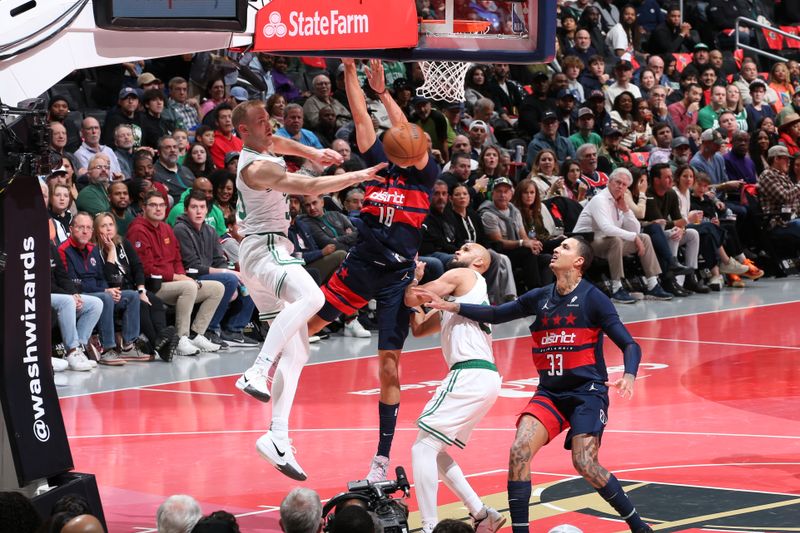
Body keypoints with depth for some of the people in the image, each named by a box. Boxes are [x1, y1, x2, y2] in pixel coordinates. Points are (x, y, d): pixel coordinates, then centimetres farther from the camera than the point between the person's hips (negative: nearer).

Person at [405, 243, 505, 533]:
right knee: (434, 450, 17)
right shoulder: (456, 297, 29)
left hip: (470, 375, -10)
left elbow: (410, 299, -1)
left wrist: (413, 280, 19)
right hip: (484, 377, 10)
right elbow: (418, 328, 29)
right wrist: (417, 281, 27)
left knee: (423, 448, -12)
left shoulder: (462, 275, 2)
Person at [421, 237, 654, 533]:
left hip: (587, 392, -5)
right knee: (519, 451, -15)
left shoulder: (592, 298, -6)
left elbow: (629, 345, -9)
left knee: (585, 464, -18)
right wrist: (453, 307, 9)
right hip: (549, 393, 5)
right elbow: (496, 315, 20)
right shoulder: (541, 298, 10)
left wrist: (629, 376, -28)